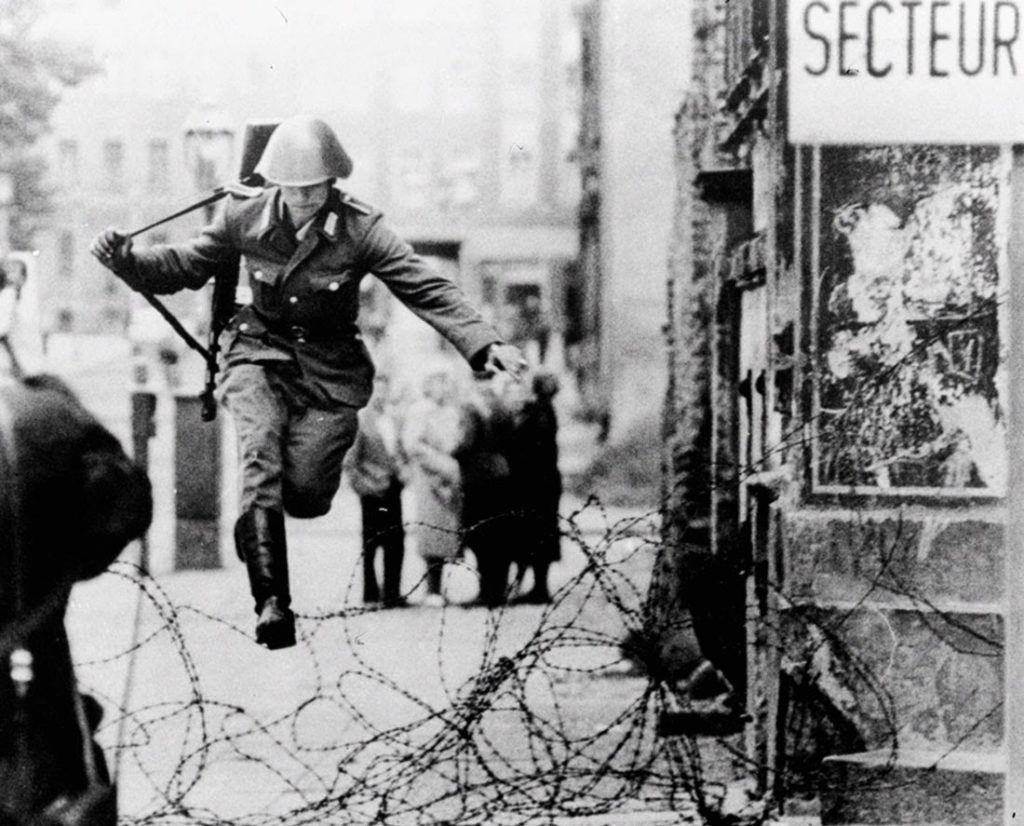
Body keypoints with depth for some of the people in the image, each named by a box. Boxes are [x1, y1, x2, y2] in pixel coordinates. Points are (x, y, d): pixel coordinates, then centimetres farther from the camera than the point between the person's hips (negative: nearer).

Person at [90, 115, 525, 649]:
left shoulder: (360, 230, -12)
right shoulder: (244, 217, -6)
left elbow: (427, 290, -14)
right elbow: (184, 267, 6)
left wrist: (484, 345, -26)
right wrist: (127, 262, -13)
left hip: (329, 367, -1)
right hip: (259, 355, 1)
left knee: (304, 494, -15)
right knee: (261, 457, -26)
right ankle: (271, 601, -29)